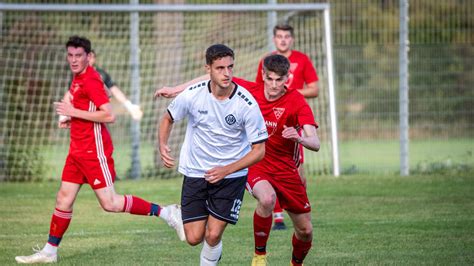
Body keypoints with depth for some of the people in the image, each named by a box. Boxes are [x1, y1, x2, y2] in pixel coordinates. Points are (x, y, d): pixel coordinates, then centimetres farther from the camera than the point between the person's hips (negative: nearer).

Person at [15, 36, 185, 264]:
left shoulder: (91, 80, -17)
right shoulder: (78, 78, 13)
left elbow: (109, 116, -24)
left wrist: (74, 112, -20)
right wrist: (70, 120, 13)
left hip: (94, 150, -9)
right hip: (78, 149, 9)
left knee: (109, 203, -10)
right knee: (63, 200, 10)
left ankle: (166, 213, -3)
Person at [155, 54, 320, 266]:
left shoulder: (297, 102, -18)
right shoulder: (250, 90, -11)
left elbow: (315, 144, -27)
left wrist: (299, 138, -50)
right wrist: (175, 90, 3)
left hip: (286, 169, 1)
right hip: (253, 165, -1)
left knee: (305, 230, 3)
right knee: (267, 198, -35)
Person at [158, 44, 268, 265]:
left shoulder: (247, 104, -18)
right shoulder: (193, 95, -13)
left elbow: (259, 150, -12)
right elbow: (168, 118, 7)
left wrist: (226, 170, -22)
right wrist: (163, 146, -11)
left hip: (231, 175, -1)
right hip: (195, 172, 2)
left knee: (213, 236, -11)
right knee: (194, 238, -1)